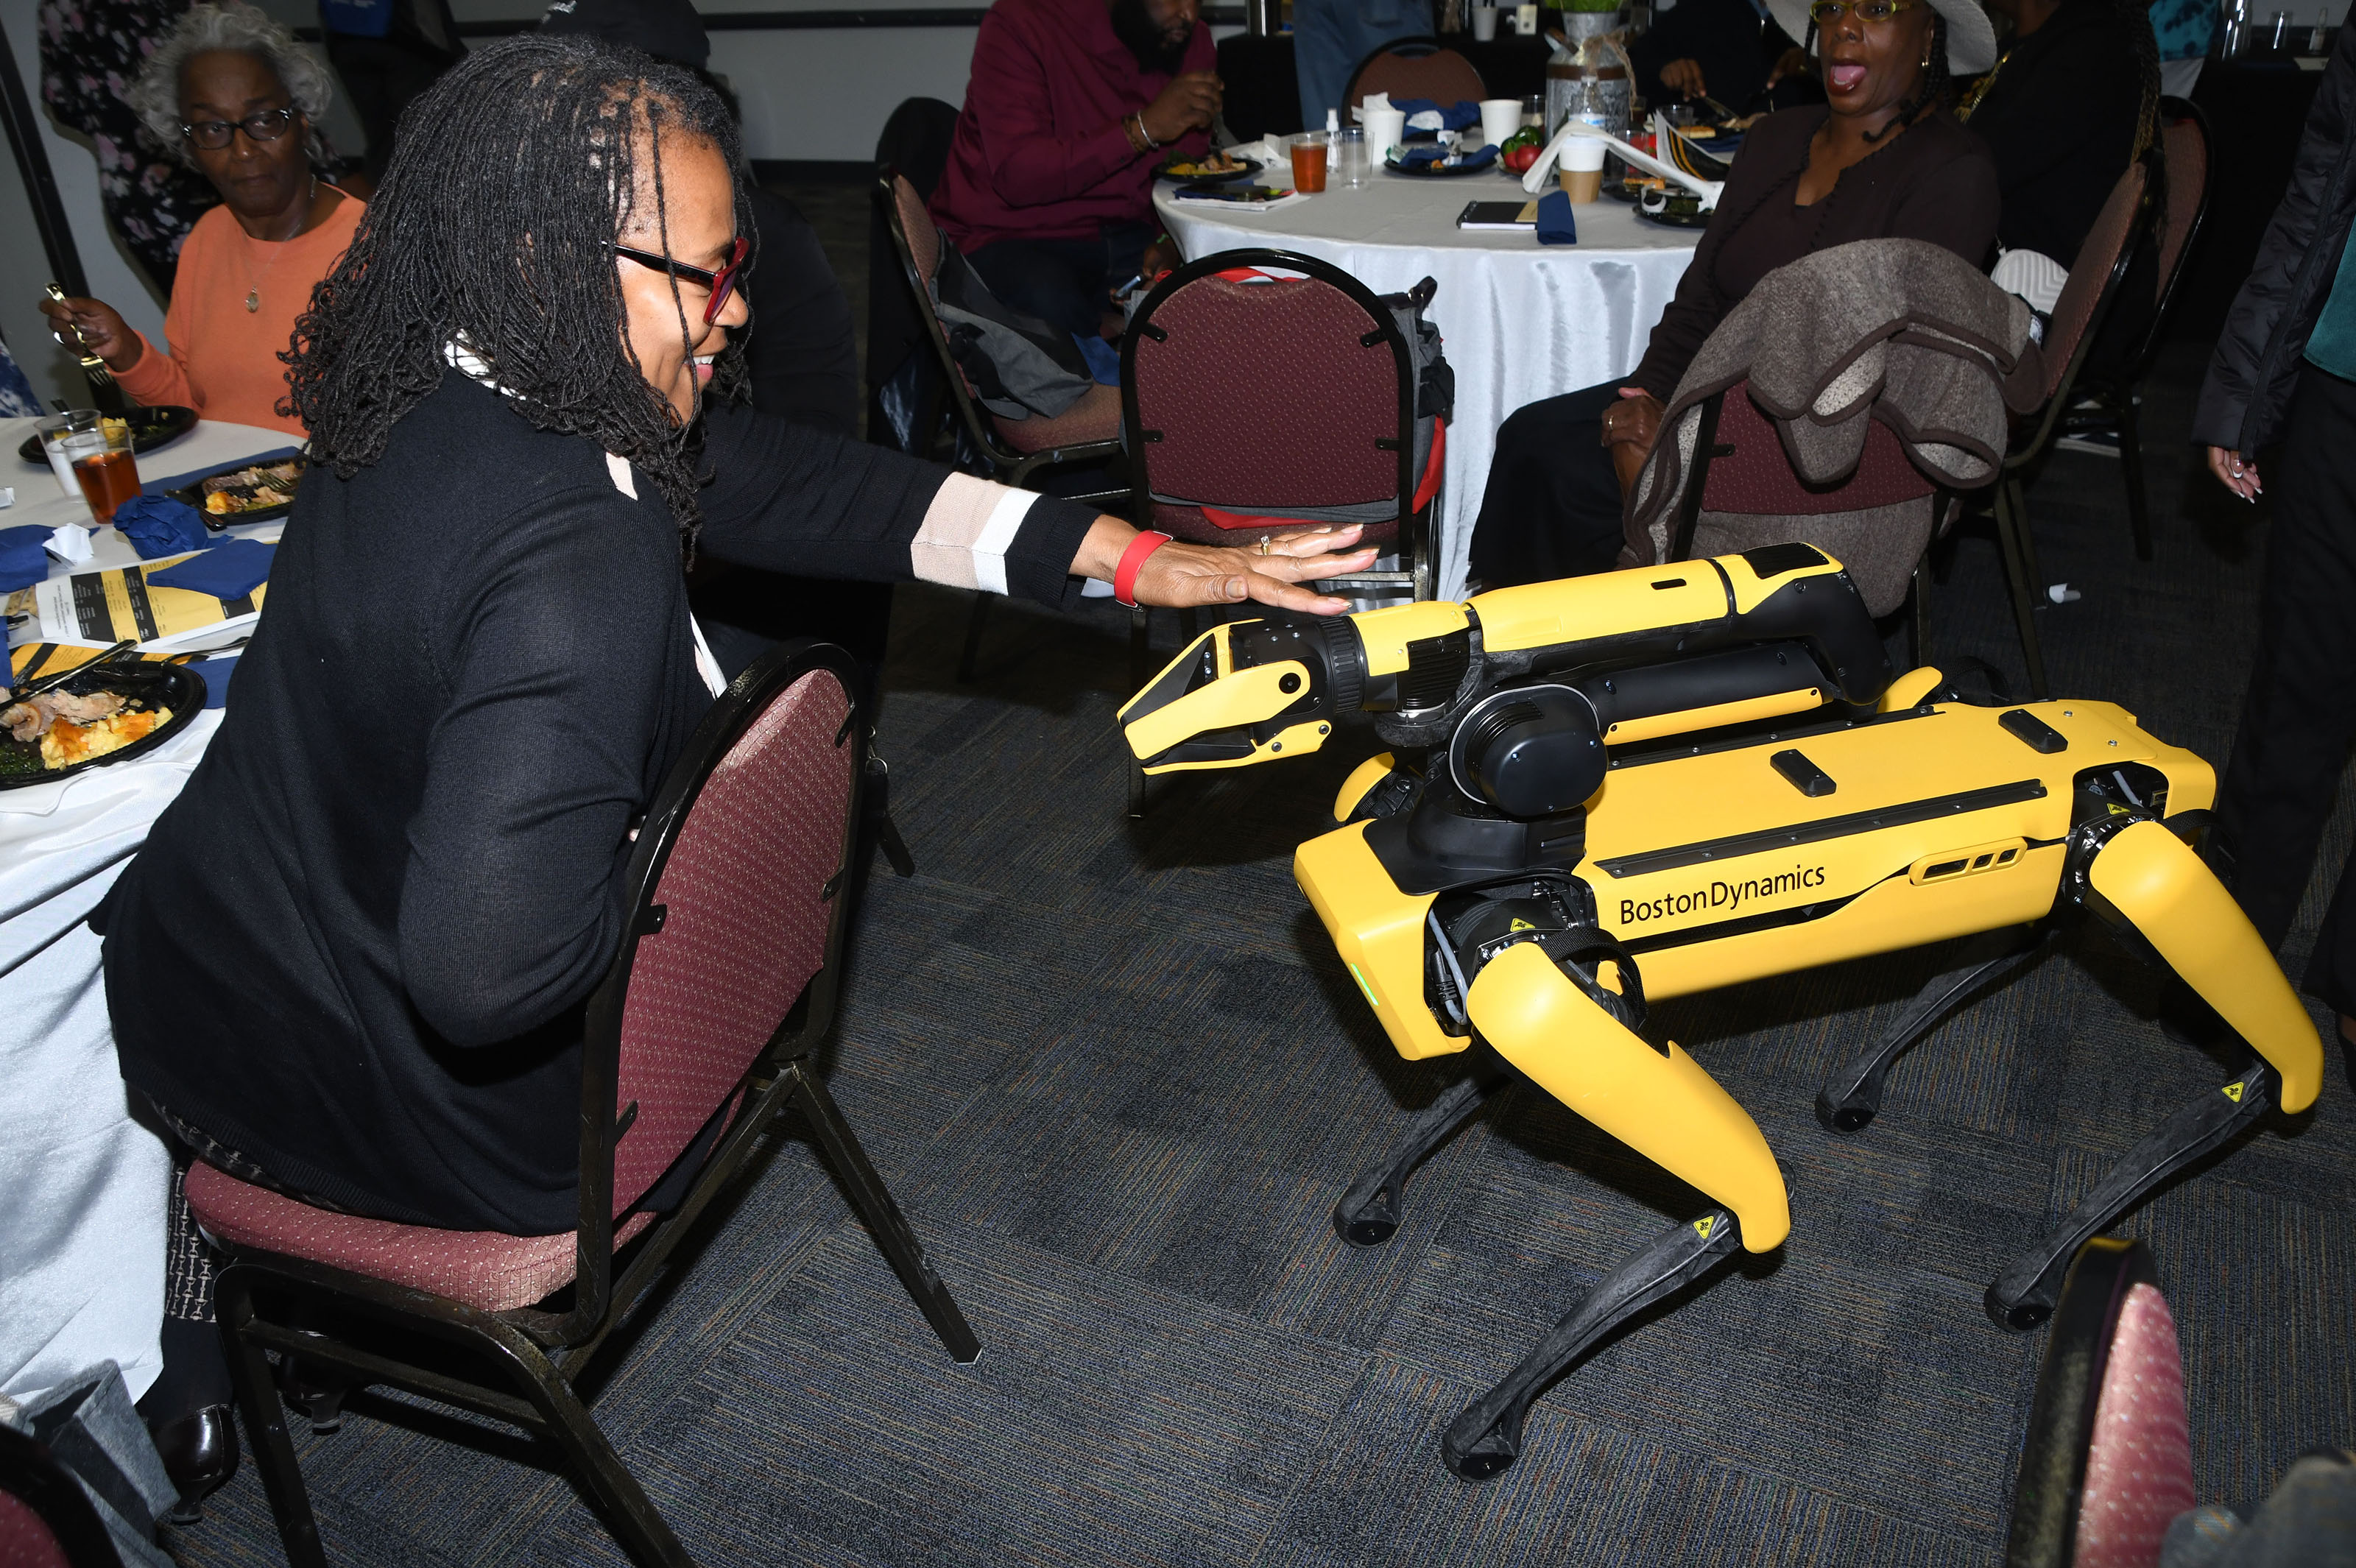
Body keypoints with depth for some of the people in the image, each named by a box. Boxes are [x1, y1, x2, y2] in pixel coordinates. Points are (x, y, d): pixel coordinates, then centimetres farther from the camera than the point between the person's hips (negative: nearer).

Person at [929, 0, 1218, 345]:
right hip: (1011, 238, -5)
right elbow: (1016, 177, -23)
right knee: (1055, 308, -37)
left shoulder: (1191, 39, 4)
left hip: (1126, 236, 5)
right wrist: (1144, 128, -30)